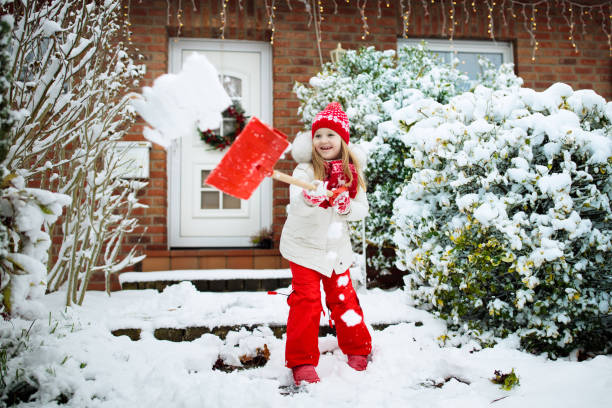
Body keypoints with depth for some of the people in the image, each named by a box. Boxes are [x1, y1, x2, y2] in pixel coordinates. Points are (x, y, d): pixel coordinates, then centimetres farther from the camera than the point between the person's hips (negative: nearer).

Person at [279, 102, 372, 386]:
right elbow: (298, 204, -30)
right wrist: (317, 196, -51)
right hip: (305, 245, -3)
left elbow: (362, 210, 0)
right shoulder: (305, 170, -14)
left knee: (343, 298, 10)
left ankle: (358, 351, 29)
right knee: (306, 301, -7)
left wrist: (346, 206, -22)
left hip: (336, 247, 4)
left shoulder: (352, 172, 1)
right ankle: (302, 361, 5)